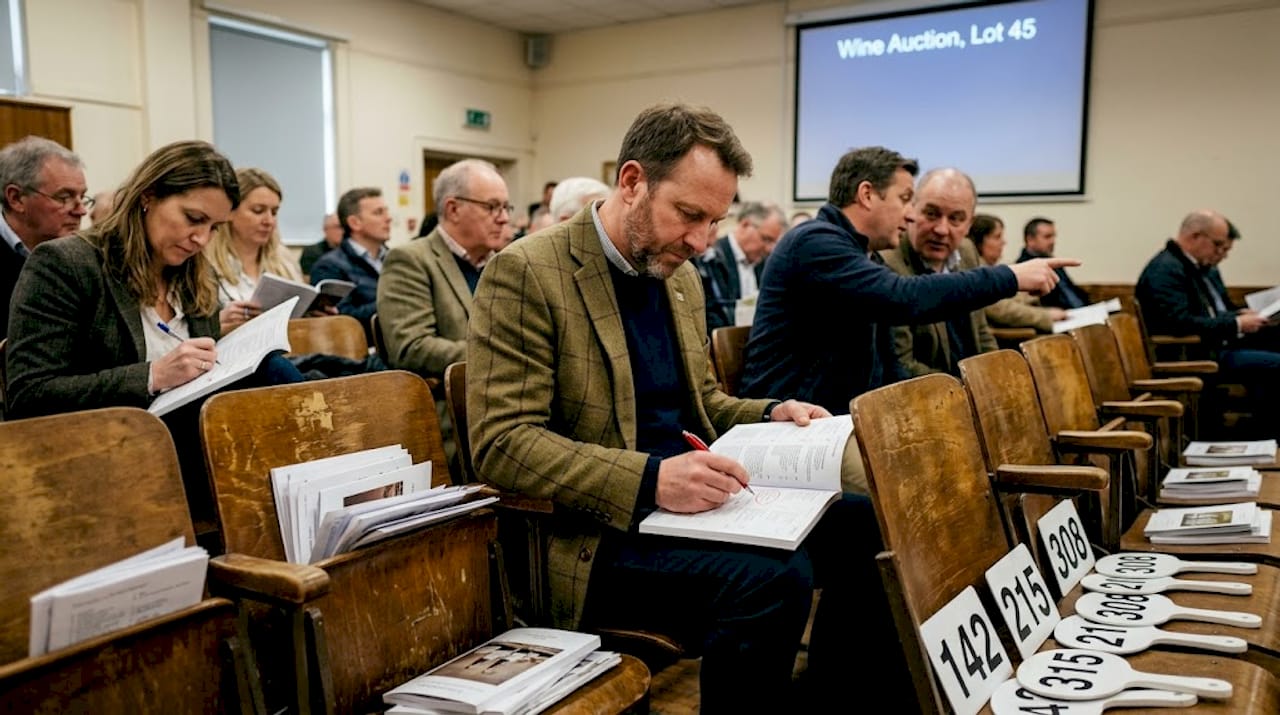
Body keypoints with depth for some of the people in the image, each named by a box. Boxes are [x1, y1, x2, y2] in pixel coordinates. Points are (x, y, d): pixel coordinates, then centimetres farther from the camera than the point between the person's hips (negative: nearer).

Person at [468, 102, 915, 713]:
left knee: (864, 525, -5)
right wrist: (648, 479, -28)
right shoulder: (525, 273, -12)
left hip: (684, 501, 8)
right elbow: (500, 443, -18)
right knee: (774, 577, -30)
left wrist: (770, 415, 2)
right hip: (595, 533, -8)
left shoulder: (682, 279, 13)